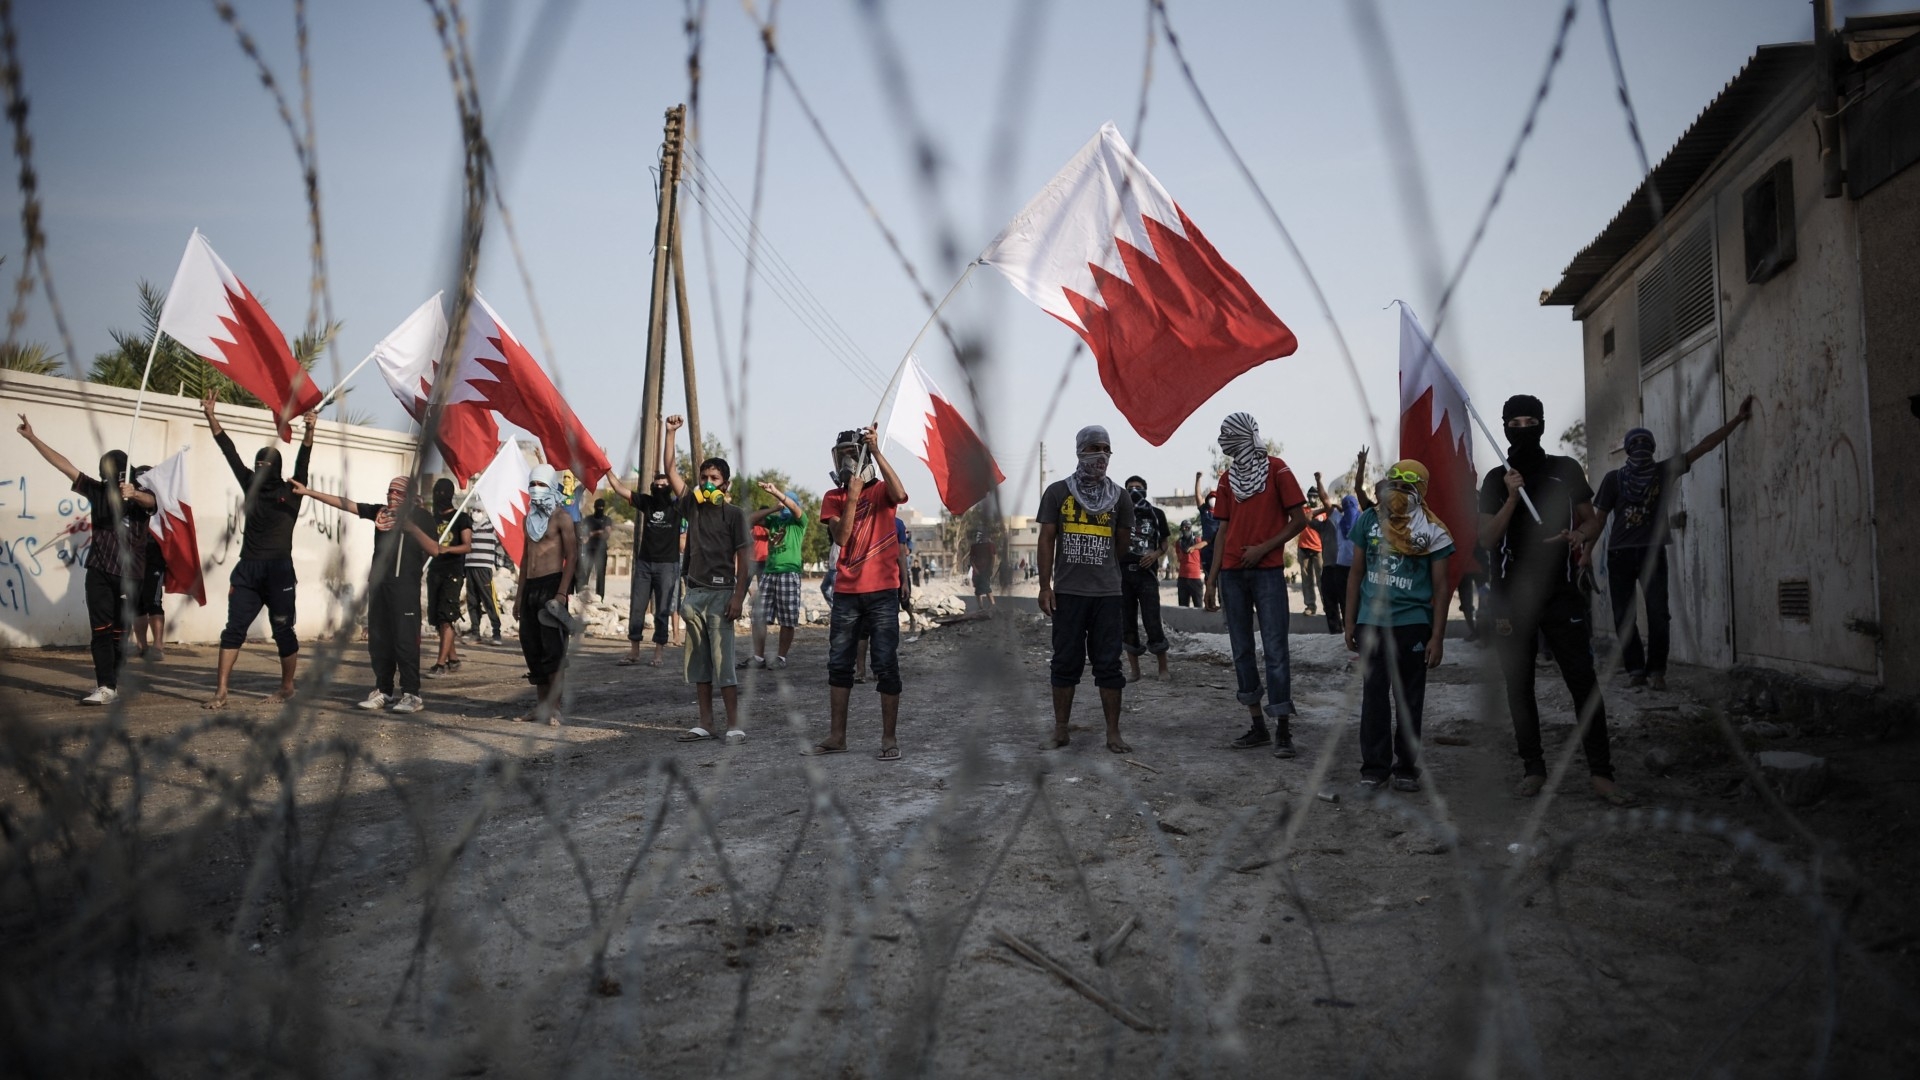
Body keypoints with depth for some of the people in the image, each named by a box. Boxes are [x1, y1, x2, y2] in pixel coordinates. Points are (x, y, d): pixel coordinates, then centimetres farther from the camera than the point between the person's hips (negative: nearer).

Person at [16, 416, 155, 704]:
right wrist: (32, 438, 0)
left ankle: (111, 684, 16)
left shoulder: (139, 498, -5)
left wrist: (133, 494, -53)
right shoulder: (97, 491, 5)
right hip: (99, 571, 2)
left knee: (119, 632, 5)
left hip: (129, 575, -2)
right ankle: (106, 688, -12)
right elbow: (65, 465, 3)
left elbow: (152, 501, -29)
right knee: (101, 630, -8)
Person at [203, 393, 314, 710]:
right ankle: (221, 692, -3)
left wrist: (308, 432, -27)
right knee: (233, 629, -1)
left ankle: (287, 687, 18)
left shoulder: (291, 491, 3)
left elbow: (303, 461, -11)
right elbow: (231, 453, 9)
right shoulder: (252, 486, 13)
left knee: (283, 631, 3)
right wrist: (211, 416, 4)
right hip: (247, 569, 4)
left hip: (278, 570, -4)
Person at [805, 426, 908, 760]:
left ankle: (889, 738, 2)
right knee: (839, 664, 8)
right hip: (846, 592, 4)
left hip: (883, 591, -4)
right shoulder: (834, 498, 9)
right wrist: (853, 496, -13)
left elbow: (900, 494, -24)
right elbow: (841, 537, -5)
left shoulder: (881, 491, 1)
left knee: (885, 665, -3)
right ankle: (837, 736, 16)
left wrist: (876, 450, -24)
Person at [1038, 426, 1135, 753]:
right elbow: (1047, 540, 2)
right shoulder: (1058, 492, 2)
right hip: (1067, 592, -1)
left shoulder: (1119, 498, 6)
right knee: (1066, 662, 5)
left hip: (1108, 593, 1)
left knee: (1108, 664, 3)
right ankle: (1060, 732, 13)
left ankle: (1113, 733, 8)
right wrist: (1045, 585, -2)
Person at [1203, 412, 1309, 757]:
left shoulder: (1276, 470, -2)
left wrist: (1263, 549, -12)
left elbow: (1299, 520, -3)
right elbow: (1224, 530, 14)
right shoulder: (1228, 479, 13)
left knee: (1275, 649, -7)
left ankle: (1283, 729, -4)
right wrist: (1211, 580, 9)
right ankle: (1258, 726, 12)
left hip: (1268, 571, -5)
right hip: (1232, 573, 6)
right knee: (1242, 650, 6)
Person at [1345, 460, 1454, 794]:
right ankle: (1374, 767, 13)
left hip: (1413, 625, -1)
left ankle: (1406, 768, 17)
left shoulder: (1431, 530, -2)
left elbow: (1441, 587, 1)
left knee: (1409, 700, 7)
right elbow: (1356, 573, 11)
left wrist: (1437, 637, -3)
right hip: (1372, 624, 1)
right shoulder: (1369, 521, 4)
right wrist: (1350, 622, 9)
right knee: (1374, 697, 4)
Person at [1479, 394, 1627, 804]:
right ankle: (1533, 769, 14)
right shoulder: (1497, 480, 6)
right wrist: (1512, 497, -15)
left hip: (1561, 593, -1)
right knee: (1519, 685, 5)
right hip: (1512, 598, 1)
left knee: (1583, 681, -7)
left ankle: (1600, 773, -5)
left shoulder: (1566, 470, 6)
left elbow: (1592, 519, 12)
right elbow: (1487, 539, -2)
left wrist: (1578, 535, -11)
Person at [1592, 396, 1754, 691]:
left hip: (1652, 552, 0)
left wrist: (1737, 420, -4)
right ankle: (1636, 669, 8)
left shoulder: (1664, 471, 4)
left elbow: (1704, 446, 1)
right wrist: (1587, 553, -5)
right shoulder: (1614, 478, 2)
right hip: (1619, 554, 0)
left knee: (1658, 613, -8)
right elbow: (1600, 518, 3)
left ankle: (1656, 670, -1)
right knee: (1623, 617, 0)